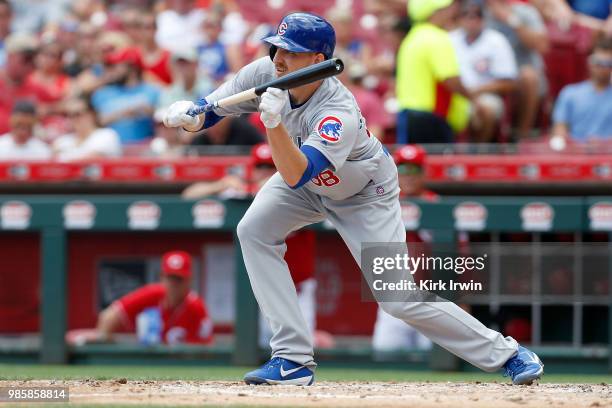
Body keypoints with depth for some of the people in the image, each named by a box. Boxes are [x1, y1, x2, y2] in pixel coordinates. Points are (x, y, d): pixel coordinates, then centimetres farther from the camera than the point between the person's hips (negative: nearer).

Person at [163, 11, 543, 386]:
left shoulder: (338, 113, -41)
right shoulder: (266, 73, -23)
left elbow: (295, 177, -52)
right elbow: (208, 113, -13)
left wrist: (274, 121, -64)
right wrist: (186, 114, -35)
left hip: (365, 194, -6)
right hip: (306, 180, 6)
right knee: (254, 230, -17)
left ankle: (504, 352, 3)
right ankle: (294, 360, -13)